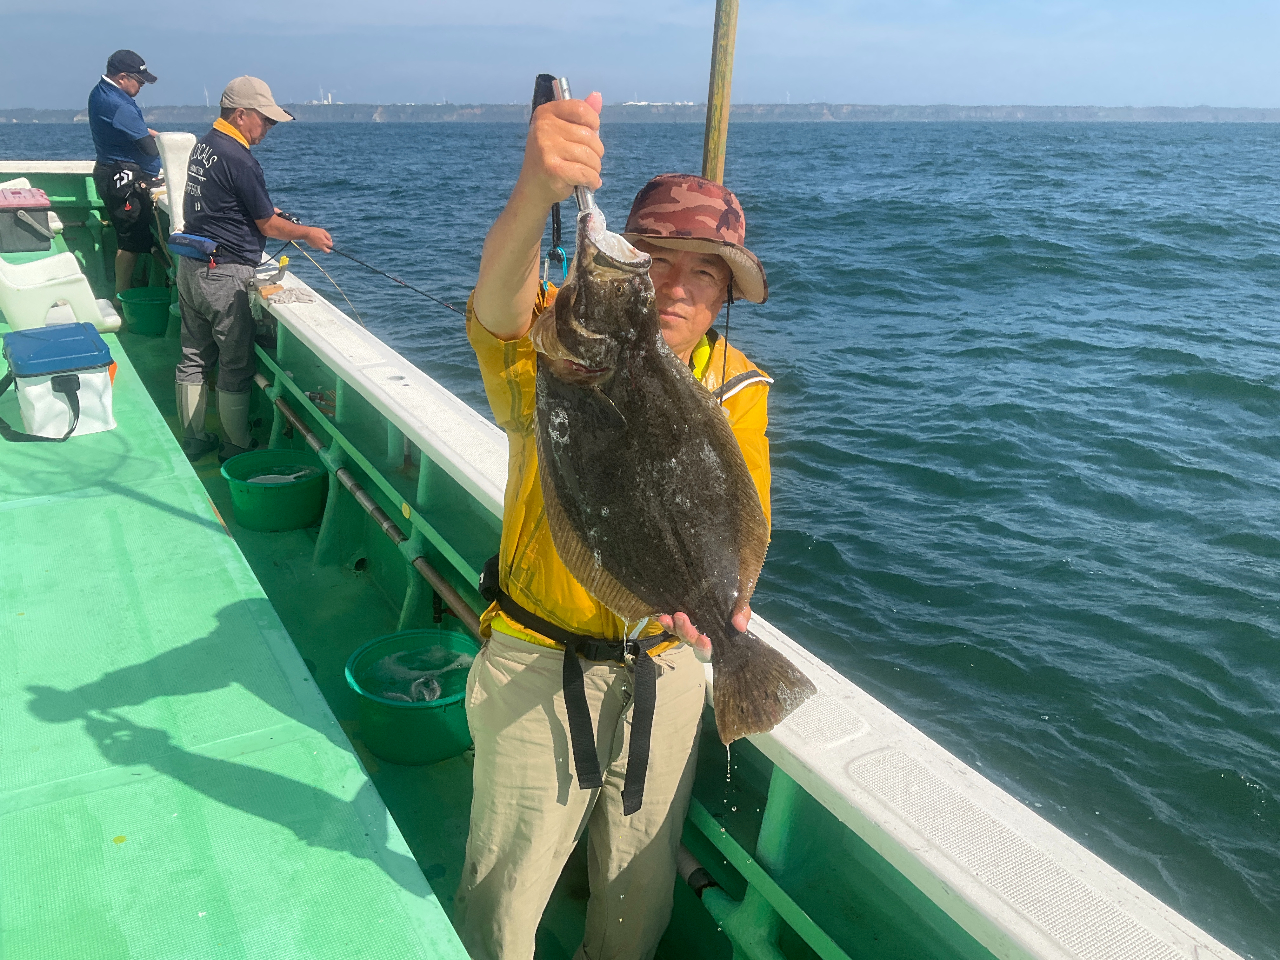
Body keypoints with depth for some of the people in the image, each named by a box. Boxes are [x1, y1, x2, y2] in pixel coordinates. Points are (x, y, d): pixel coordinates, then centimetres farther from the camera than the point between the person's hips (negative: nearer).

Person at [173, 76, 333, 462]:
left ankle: (193, 441, 25)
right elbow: (268, 226, -11)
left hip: (190, 267, 9)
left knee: (194, 358, 15)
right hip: (224, 276, -9)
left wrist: (267, 209, 23)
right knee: (235, 368, 2)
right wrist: (308, 234, 4)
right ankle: (237, 448, 12)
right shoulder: (240, 161, -19)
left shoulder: (204, 143, 10)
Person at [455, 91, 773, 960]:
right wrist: (538, 188, -59)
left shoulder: (738, 388, -4)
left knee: (642, 883, 23)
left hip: (666, 664, 4)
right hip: (540, 663, -3)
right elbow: (500, 303, -39)